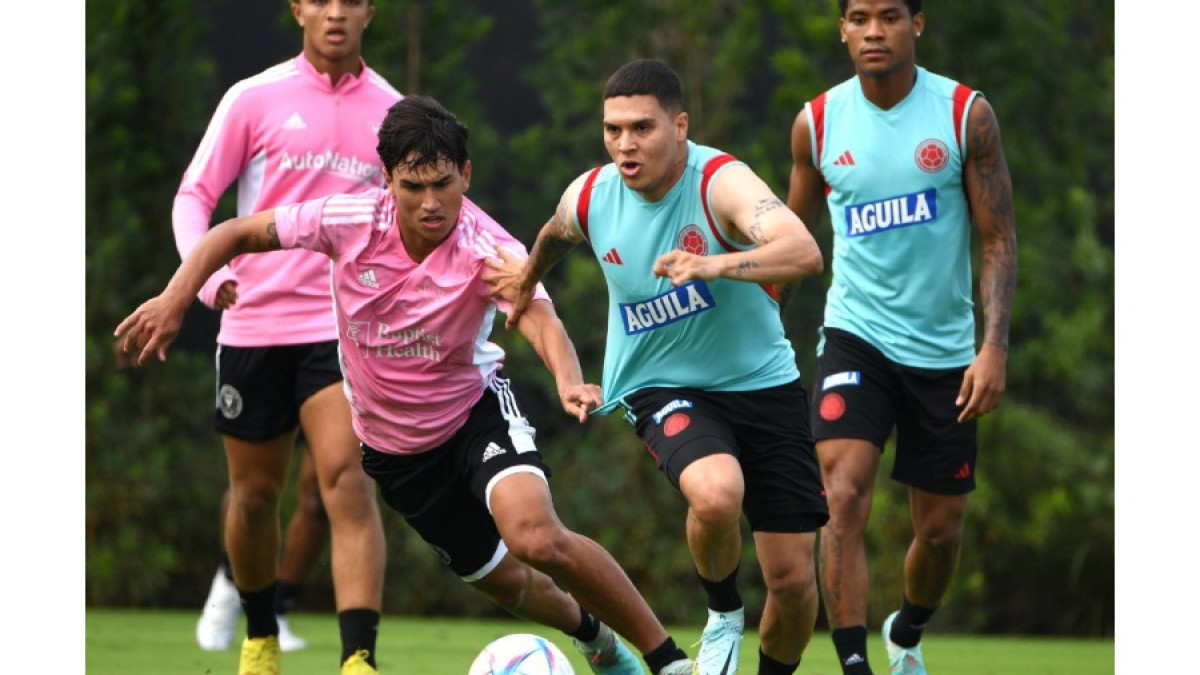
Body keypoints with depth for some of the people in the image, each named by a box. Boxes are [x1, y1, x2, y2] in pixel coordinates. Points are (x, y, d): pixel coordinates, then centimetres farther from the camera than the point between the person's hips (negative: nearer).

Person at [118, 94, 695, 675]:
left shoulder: (488, 250, -28)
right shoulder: (350, 221, -21)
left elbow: (537, 317, -47)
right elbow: (237, 234, -9)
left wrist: (570, 383, -67)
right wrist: (174, 300, -22)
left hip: (474, 408, -3)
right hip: (393, 446, 3)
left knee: (536, 538, -29)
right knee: (500, 580, 11)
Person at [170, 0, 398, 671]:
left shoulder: (392, 113, 5)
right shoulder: (255, 99, -1)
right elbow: (194, 194, 1)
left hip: (345, 325, 0)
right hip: (254, 321, 0)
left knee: (350, 482, -18)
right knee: (255, 493, 11)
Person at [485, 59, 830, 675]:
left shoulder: (721, 183, -22)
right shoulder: (588, 197, -8)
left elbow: (804, 253, -40)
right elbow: (555, 234, 19)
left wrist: (713, 265, -56)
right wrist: (527, 278, 38)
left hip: (761, 381, -1)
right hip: (661, 387, 1)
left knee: (793, 580, -2)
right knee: (716, 494, -33)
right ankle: (724, 614, -2)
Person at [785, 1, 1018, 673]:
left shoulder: (966, 114, -7)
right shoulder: (818, 123, -2)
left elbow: (999, 239, -4)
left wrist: (995, 345, -14)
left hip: (944, 351, 0)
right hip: (855, 335, 0)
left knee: (941, 529, 10)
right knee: (845, 497, -22)